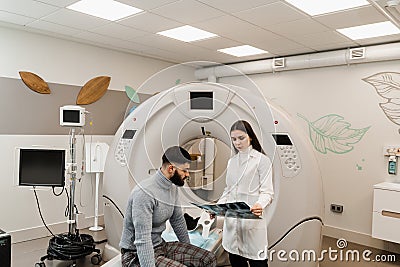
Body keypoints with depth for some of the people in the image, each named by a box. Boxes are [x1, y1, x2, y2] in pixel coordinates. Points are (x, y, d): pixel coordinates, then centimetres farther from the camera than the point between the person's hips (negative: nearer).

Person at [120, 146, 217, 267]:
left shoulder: (173, 188, 3)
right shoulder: (145, 193, -26)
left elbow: (178, 221, 15)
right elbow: (142, 240, -30)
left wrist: (189, 252, 22)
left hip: (161, 246, 9)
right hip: (137, 255, -8)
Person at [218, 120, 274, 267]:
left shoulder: (262, 160, -3)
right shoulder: (232, 161, 14)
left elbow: (267, 192, -7)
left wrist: (260, 205, -27)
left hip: (252, 219, -5)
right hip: (231, 219, 5)